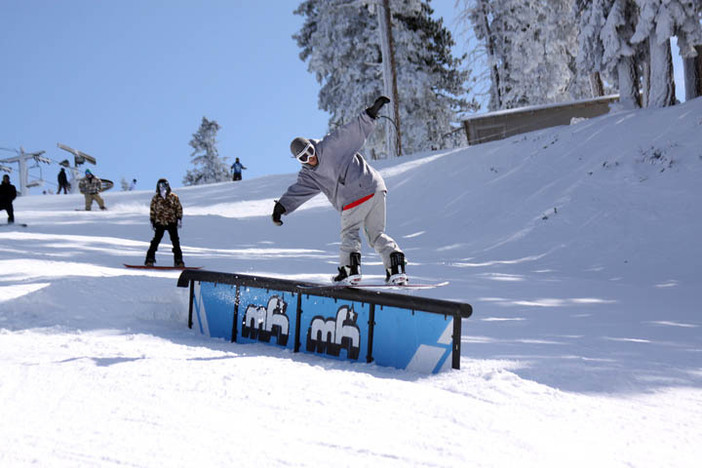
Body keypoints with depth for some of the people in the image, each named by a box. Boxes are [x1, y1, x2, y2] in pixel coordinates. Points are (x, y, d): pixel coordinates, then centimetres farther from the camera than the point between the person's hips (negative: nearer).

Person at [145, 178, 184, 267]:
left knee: (175, 241, -1)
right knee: (156, 241, -6)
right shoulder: (155, 198, 5)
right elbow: (152, 210, 11)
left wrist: (179, 219, 0)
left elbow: (179, 208, 6)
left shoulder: (173, 197, 2)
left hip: (172, 222, 0)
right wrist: (152, 221, 8)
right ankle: (150, 260, -1)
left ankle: (178, 261, 5)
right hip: (160, 222, 0)